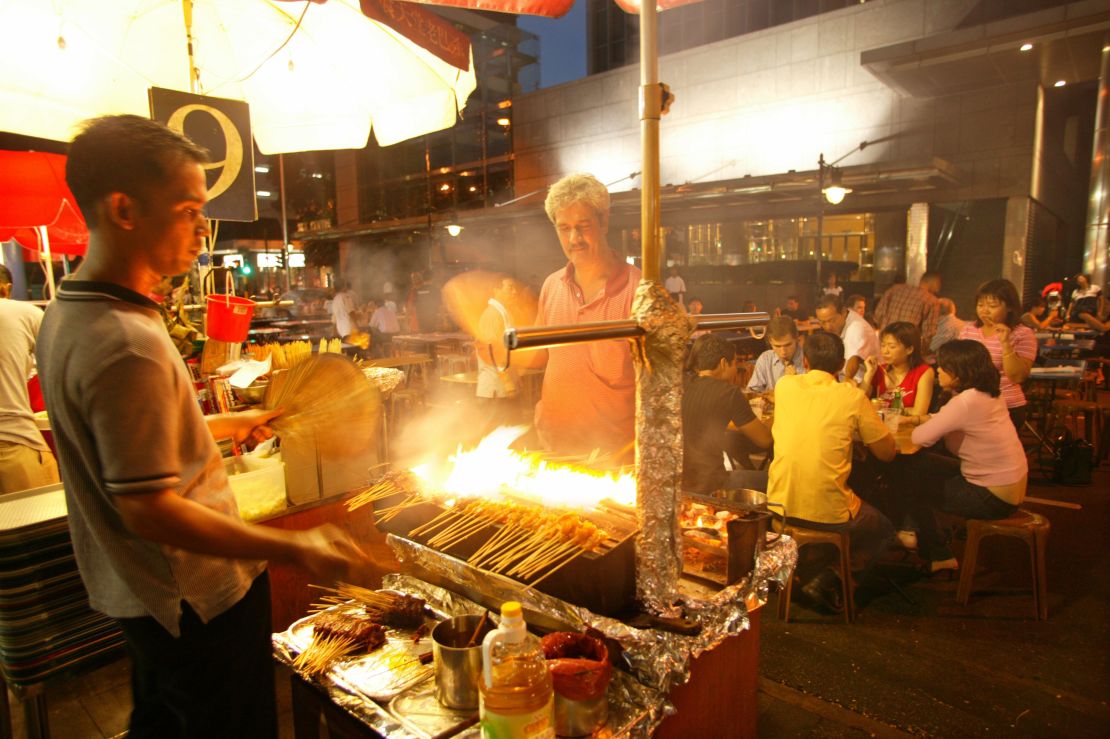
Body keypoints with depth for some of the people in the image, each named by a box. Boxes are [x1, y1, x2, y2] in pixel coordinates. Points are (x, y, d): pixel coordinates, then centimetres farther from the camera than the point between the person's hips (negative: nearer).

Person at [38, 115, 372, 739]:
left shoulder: (67, 314, 3)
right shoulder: (127, 345, -30)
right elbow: (148, 510, -28)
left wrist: (223, 425, 17)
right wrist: (296, 548, -26)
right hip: (200, 599, -9)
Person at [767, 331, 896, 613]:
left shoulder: (785, 386, 1)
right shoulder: (853, 396, -8)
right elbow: (887, 453, 2)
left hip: (780, 506, 4)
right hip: (830, 514, -4)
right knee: (883, 527, 28)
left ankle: (807, 568, 21)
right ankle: (828, 580, 11)